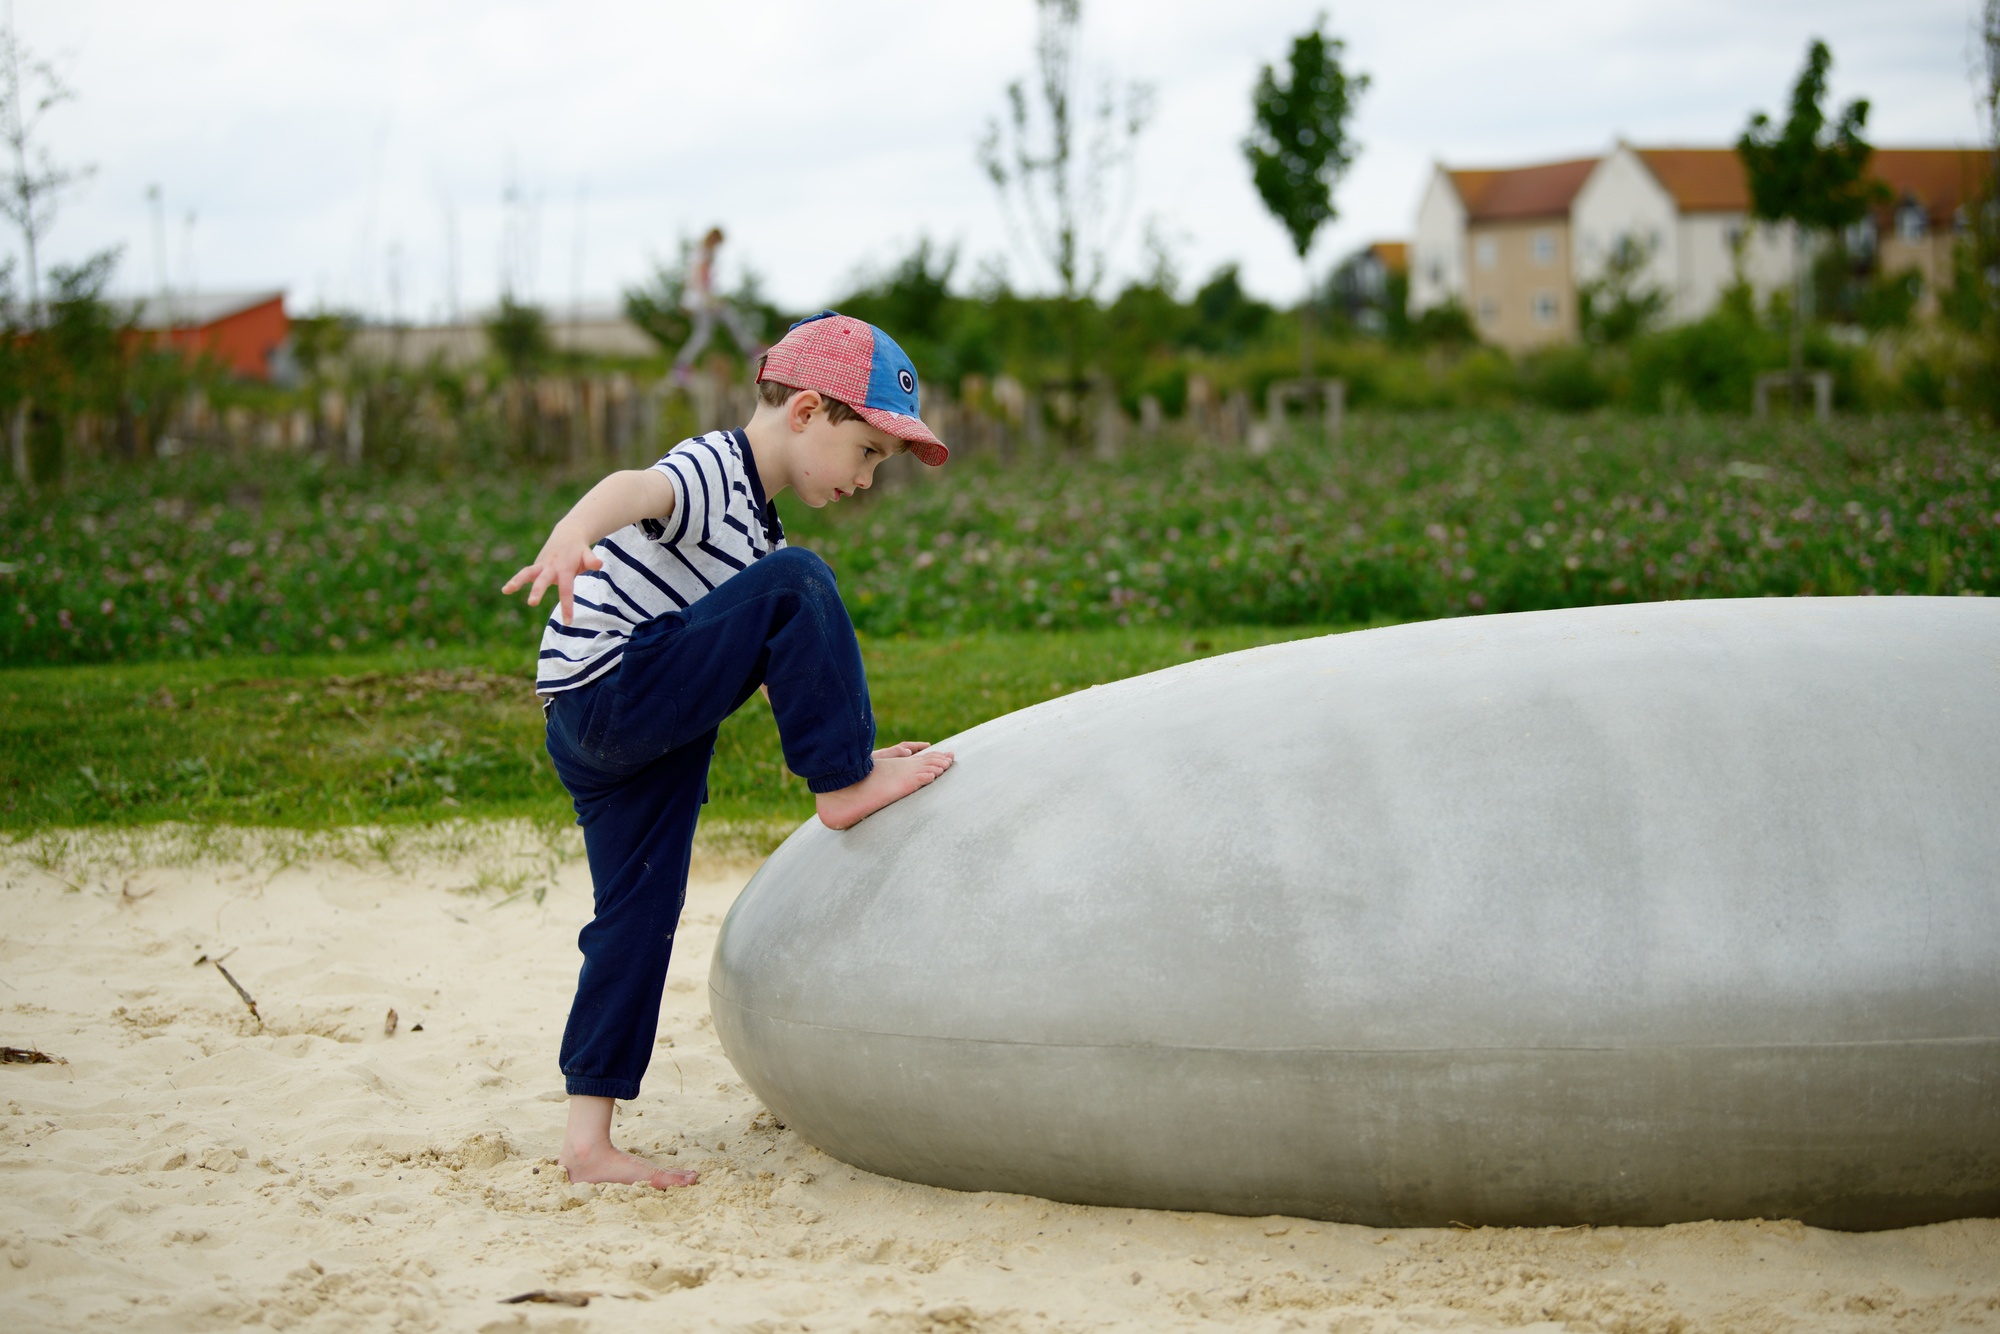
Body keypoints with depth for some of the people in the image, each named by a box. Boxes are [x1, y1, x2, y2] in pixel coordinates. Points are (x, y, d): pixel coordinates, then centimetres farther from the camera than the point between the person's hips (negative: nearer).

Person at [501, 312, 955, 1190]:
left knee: (639, 920, 8)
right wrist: (572, 533, -58)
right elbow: (636, 491, -36)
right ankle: (844, 786, -6)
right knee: (796, 585, -16)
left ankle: (589, 1138, 9)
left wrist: (850, 744, 30)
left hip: (607, 743, 10)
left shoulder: (756, 526, 22)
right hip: (608, 689, -10)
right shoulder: (711, 474, -12)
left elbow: (783, 670, 31)